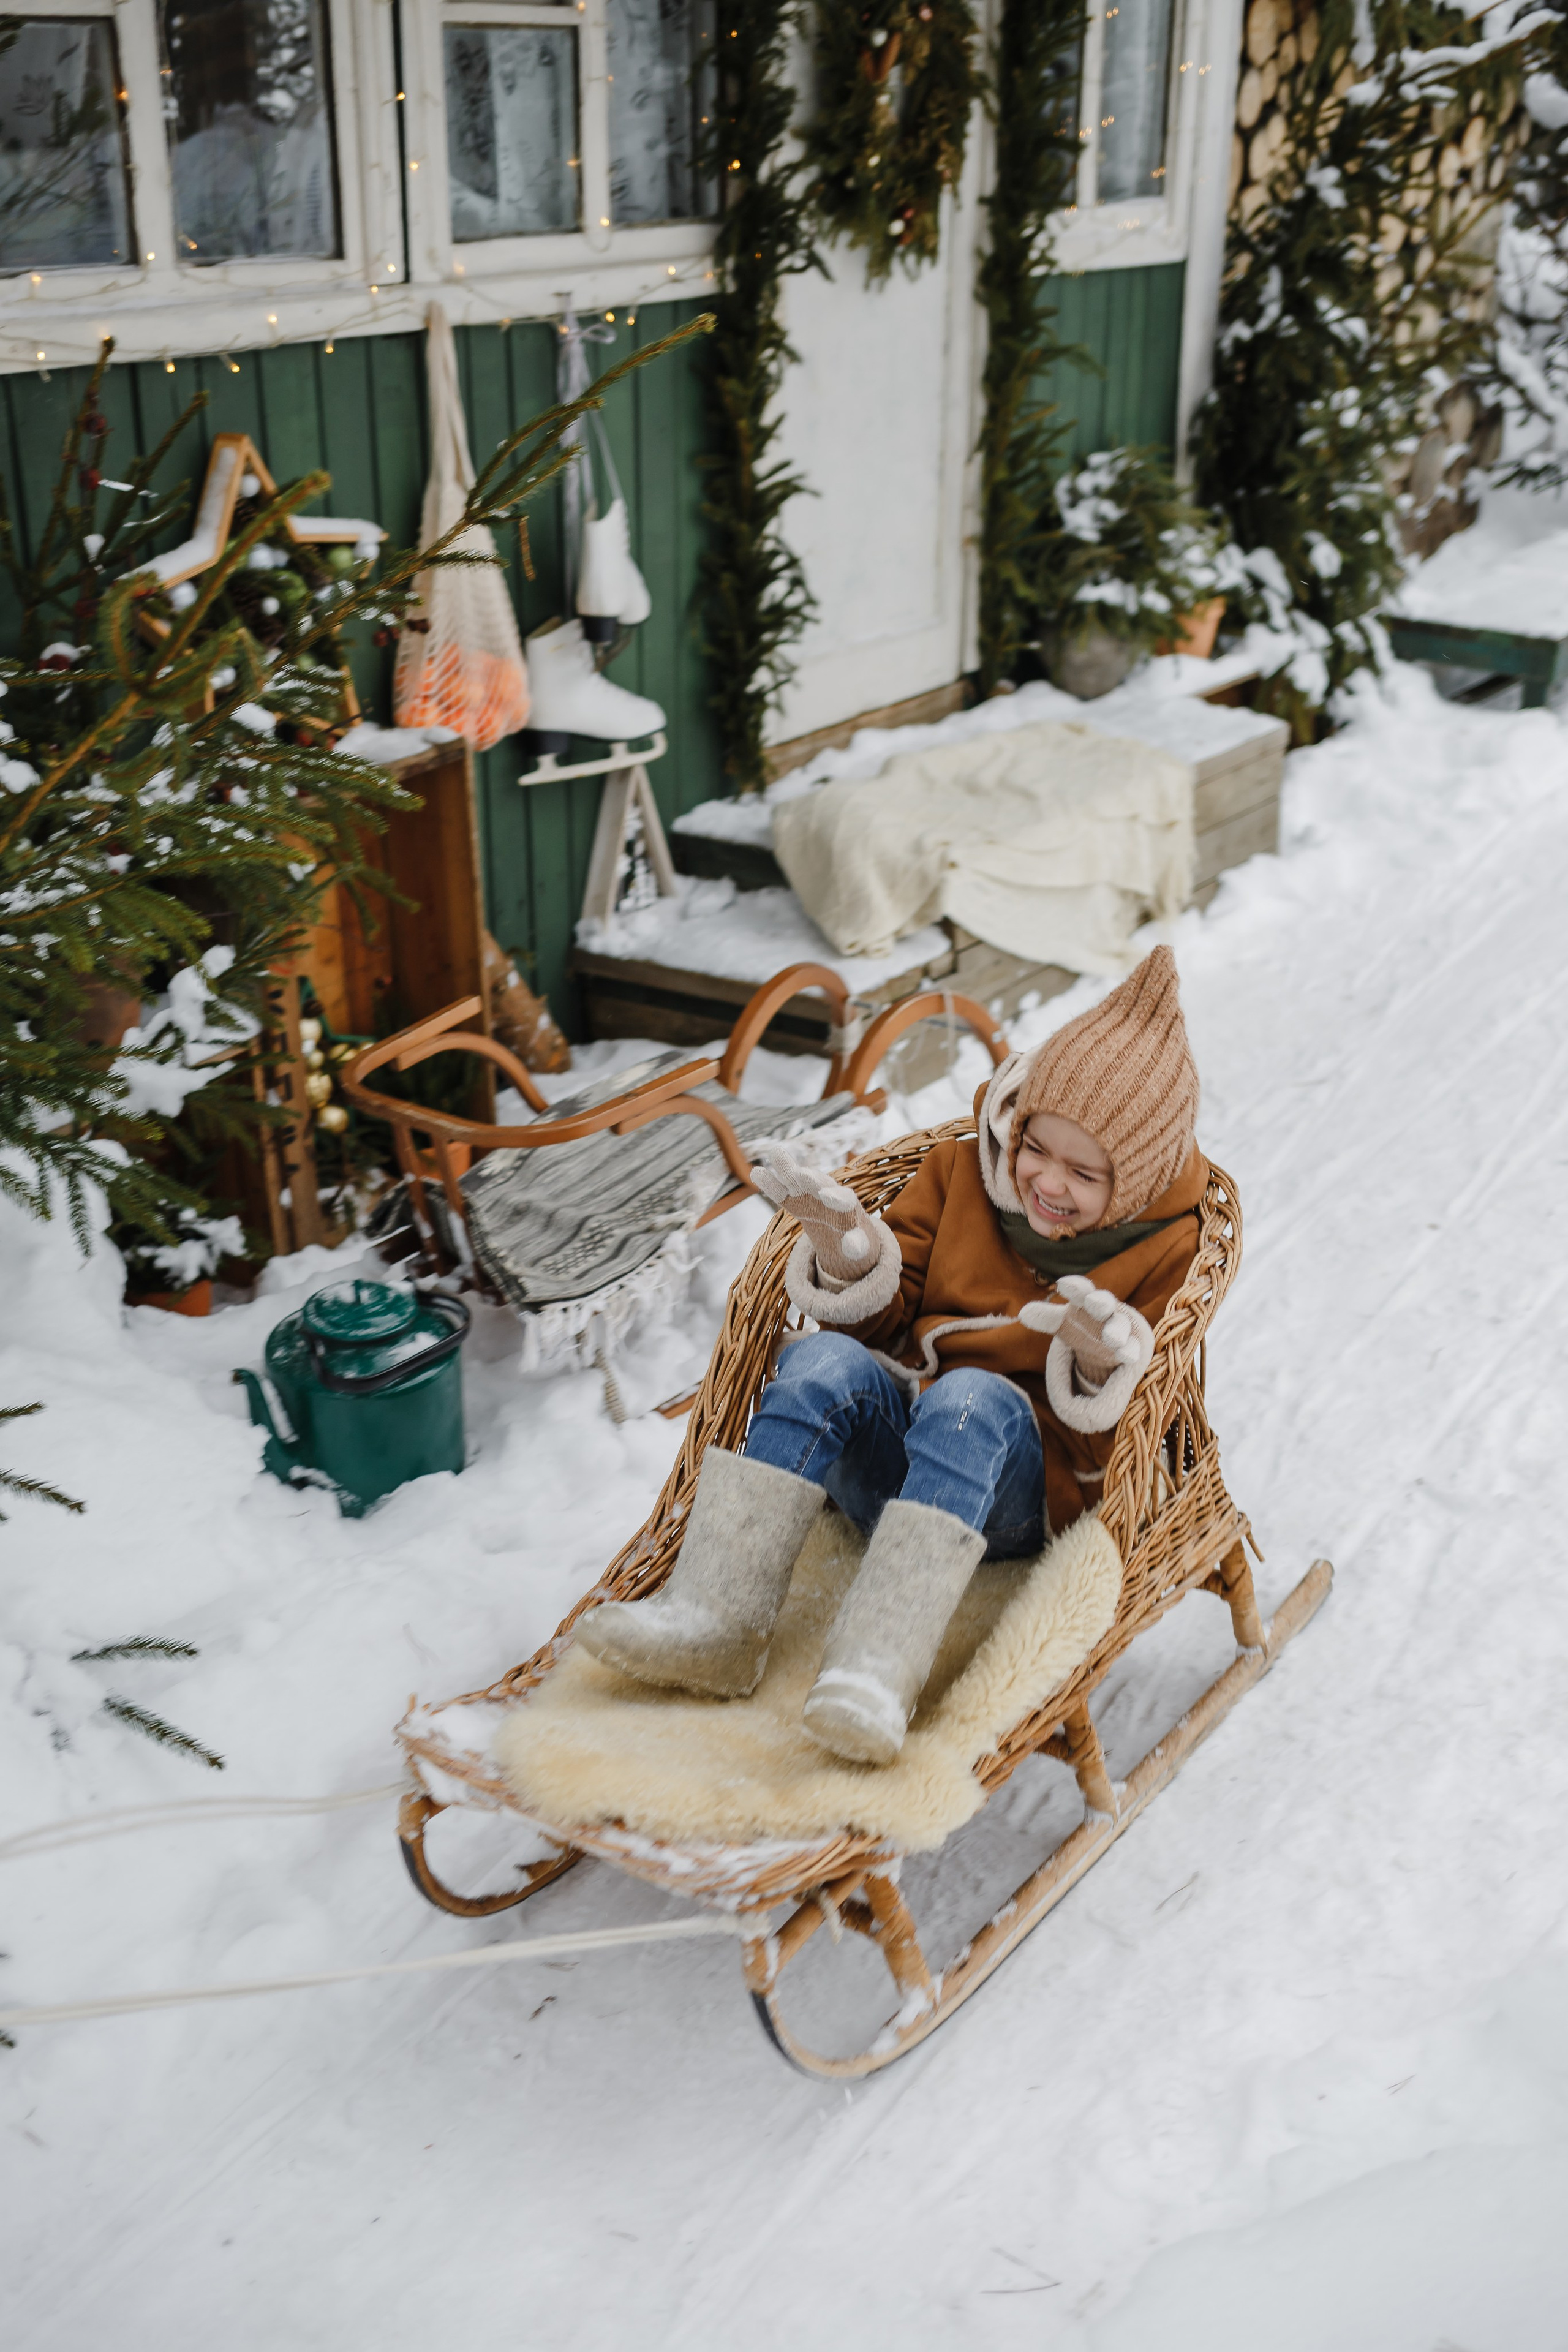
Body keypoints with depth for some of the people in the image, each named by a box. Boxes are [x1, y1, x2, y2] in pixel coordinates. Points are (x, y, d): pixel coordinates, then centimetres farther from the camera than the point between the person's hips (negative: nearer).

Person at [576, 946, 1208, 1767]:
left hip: (1025, 1487, -3)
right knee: (825, 1360, -28)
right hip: (890, 1456, 3)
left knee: (972, 1397, -36)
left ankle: (878, 1666, -48)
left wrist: (1103, 1363, -27)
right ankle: (715, 1618, -34)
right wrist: (848, 1251, -10)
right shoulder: (963, 1170, 9)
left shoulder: (1167, 1247, 0)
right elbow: (883, 1319, 11)